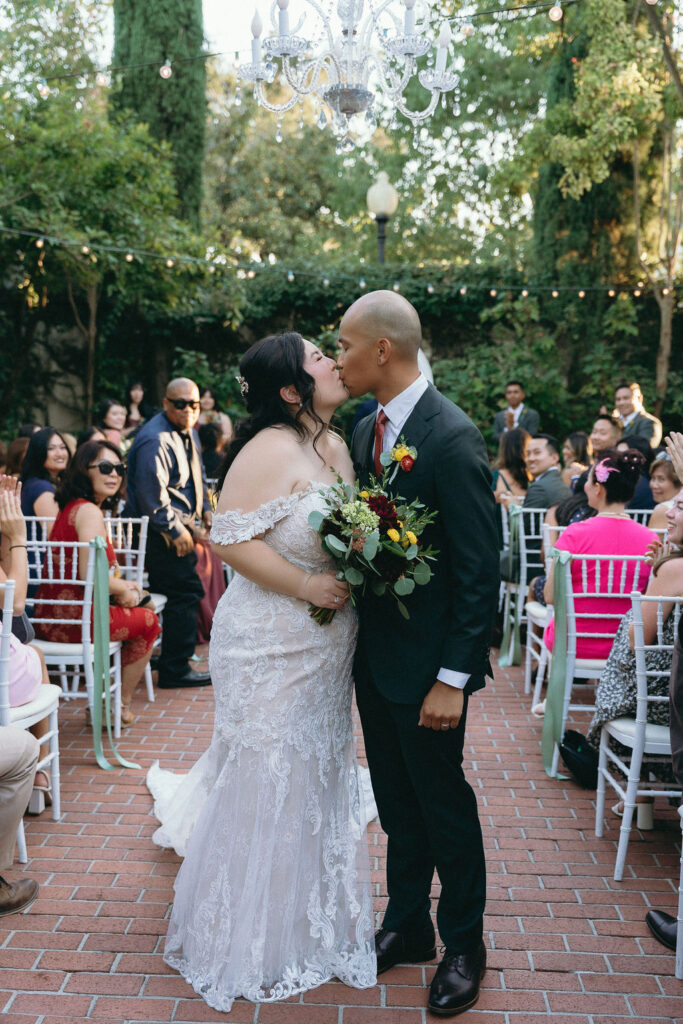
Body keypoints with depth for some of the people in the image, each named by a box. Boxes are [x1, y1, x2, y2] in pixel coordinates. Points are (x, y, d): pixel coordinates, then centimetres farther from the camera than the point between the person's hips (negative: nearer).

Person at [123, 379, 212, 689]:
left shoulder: (186, 432, 14)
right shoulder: (155, 440, -20)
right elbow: (152, 493, -25)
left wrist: (205, 508, 19)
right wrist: (176, 530, -21)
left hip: (178, 526, 10)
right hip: (160, 532, -10)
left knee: (182, 594, 16)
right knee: (185, 592, -10)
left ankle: (174, 661, 29)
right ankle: (175, 669, -1)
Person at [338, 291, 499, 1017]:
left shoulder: (452, 438, -19)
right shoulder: (366, 429, 5)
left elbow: (480, 568, -20)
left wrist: (453, 678, -20)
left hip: (426, 660, -7)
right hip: (374, 653, 7)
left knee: (444, 805, 10)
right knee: (397, 802, 20)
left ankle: (463, 945, 30)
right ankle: (407, 925, 38)